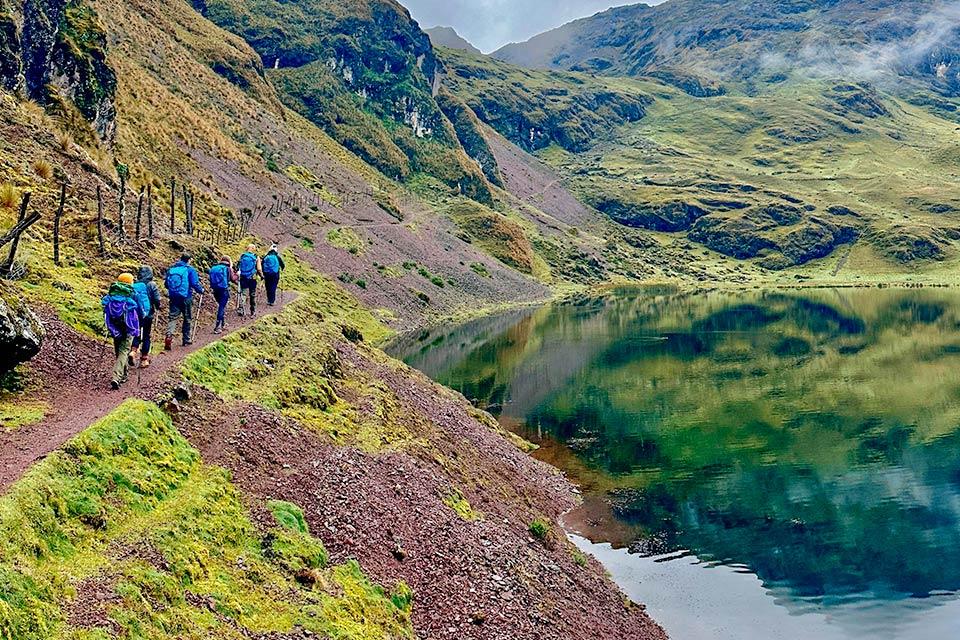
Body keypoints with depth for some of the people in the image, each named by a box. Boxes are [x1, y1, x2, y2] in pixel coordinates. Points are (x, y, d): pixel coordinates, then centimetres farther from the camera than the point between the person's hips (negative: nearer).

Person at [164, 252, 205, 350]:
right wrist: (201, 290, 6)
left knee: (173, 318, 2)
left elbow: (166, 284, 14)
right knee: (188, 319, 12)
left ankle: (169, 336, -21)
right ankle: (187, 340, 20)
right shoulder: (190, 270, -8)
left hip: (173, 298, 3)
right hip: (186, 298, -3)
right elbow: (195, 284, -13)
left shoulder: (171, 269, 8)